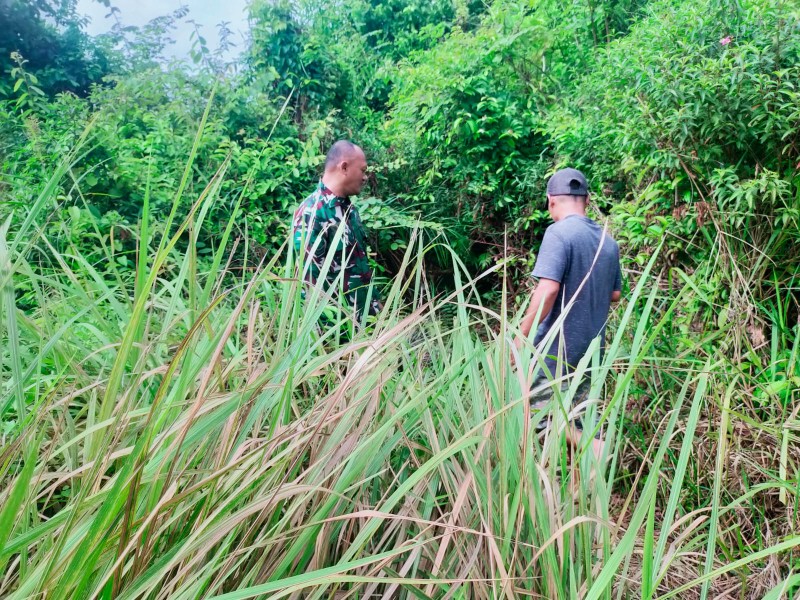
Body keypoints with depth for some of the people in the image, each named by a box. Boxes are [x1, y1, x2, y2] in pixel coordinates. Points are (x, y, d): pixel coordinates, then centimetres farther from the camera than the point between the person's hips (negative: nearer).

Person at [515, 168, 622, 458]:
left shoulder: (559, 233, -14)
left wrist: (521, 337, -17)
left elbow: (548, 289, -24)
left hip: (557, 348, -7)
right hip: (591, 348, 8)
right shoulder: (608, 241, 9)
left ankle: (595, 446, -16)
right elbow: (615, 295, 17)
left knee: (541, 413, 1)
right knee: (572, 418, 16)